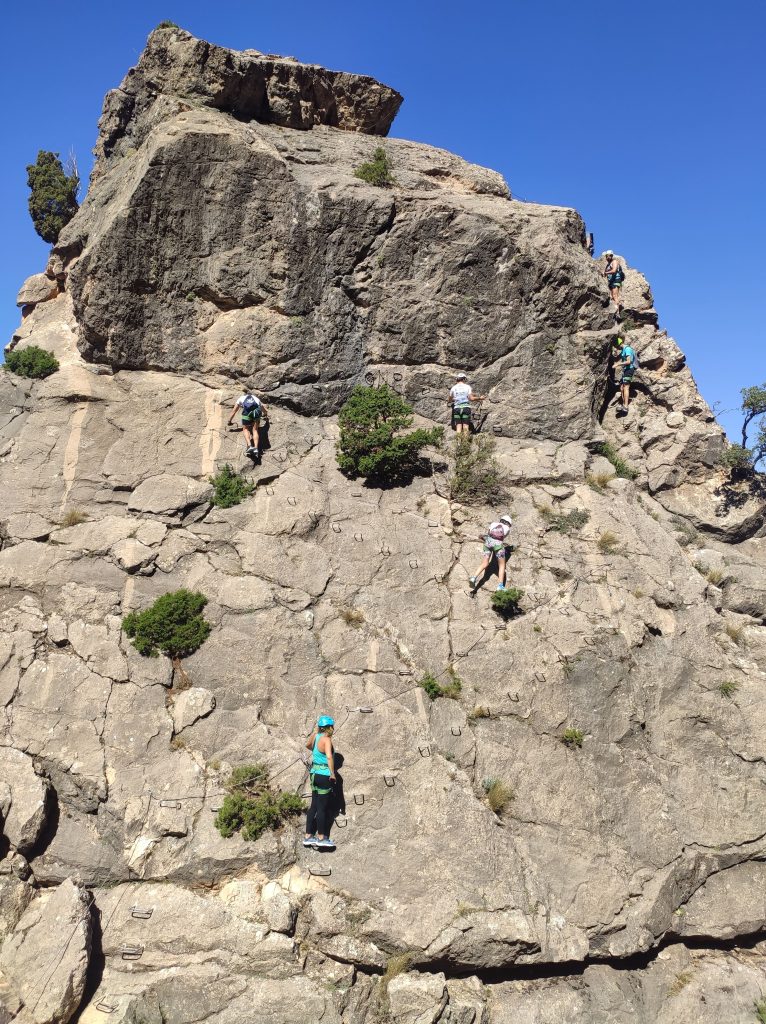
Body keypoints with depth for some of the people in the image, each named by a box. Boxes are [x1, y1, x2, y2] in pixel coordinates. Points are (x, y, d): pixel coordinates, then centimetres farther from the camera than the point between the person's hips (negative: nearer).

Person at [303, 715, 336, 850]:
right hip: (324, 775, -8)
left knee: (314, 806, 15)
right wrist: (332, 773, -22)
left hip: (314, 773, 8)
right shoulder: (326, 739, -17)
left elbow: (308, 745, 27)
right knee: (323, 807, 1)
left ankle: (308, 836, 21)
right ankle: (321, 838, 9)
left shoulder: (315, 736, 5)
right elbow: (329, 757, -30)